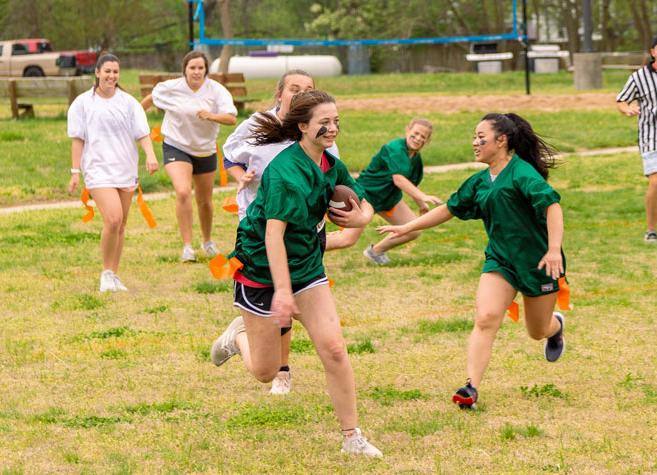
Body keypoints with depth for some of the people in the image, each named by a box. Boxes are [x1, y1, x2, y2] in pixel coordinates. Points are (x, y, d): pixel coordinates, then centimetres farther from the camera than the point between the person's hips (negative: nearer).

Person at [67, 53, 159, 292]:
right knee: (113, 219, -20)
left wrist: (150, 155, -17)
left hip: (126, 170, 4)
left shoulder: (128, 102, 7)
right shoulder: (83, 103, 0)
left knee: (121, 226, 8)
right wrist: (75, 171, -1)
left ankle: (113, 276, 19)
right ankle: (107, 272, -3)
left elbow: (142, 132, 1)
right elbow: (77, 139, 2)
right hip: (98, 170, -4)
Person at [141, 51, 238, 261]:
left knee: (205, 201, 15)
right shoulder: (171, 88, -11)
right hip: (176, 147, -2)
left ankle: (208, 241, 41)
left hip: (205, 150, 2)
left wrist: (212, 116, -42)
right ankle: (187, 246, -19)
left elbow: (232, 118, -24)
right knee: (183, 192, -24)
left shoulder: (216, 90, -13)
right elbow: (151, 98, 9)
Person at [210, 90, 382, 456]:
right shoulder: (286, 171, -24)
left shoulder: (331, 166, 0)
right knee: (265, 372, 4)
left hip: (307, 266, 6)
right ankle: (241, 334, 38)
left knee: (333, 349, -9)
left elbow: (362, 202, 16)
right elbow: (274, 233, -29)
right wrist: (282, 290, -35)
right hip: (261, 270, -6)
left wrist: (361, 216, -9)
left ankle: (352, 437, 1)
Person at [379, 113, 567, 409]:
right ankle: (471, 387, -24)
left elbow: (552, 205, -26)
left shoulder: (521, 173, -16)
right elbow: (449, 209, 18)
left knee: (538, 331, 12)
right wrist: (407, 228, 17)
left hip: (538, 260, -5)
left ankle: (556, 325, 51)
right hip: (500, 259, 5)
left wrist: (554, 249, -35)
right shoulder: (480, 182, 7)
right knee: (485, 318, -18)